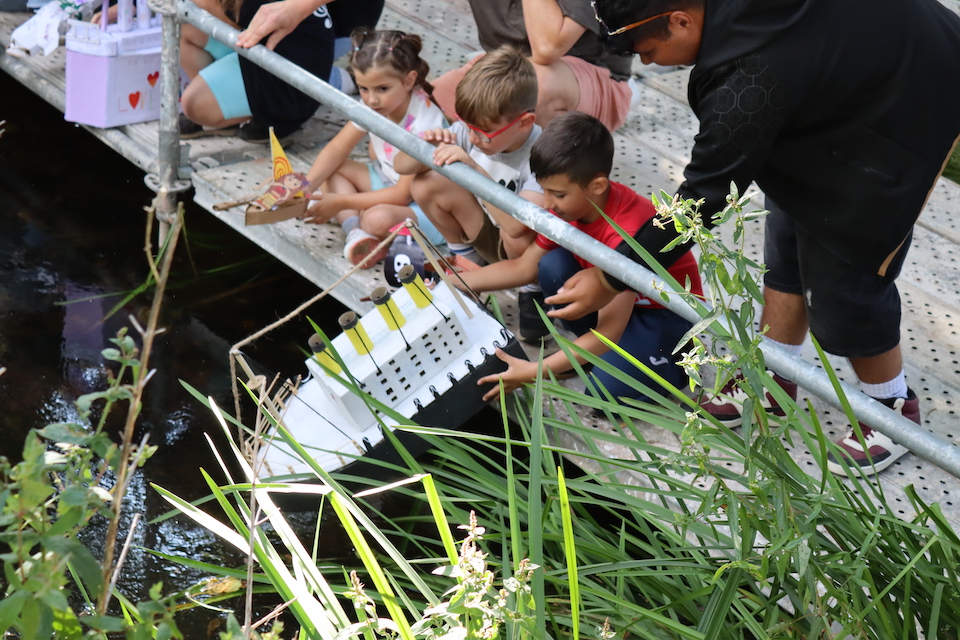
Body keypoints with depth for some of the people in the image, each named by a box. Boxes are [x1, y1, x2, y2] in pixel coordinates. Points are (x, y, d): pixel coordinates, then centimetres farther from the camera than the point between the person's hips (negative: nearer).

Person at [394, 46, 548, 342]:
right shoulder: (469, 131, -17)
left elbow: (517, 225, -48)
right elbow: (401, 167, -10)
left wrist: (472, 168, -49)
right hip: (486, 236, 6)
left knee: (519, 237, -40)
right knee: (427, 183, -13)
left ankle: (533, 292, -3)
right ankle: (468, 260, 11)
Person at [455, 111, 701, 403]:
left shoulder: (627, 233, -36)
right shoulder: (571, 204, -12)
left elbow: (607, 332, -35)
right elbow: (524, 267, -1)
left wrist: (534, 371, -39)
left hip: (667, 313, -7)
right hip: (617, 293, 7)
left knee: (609, 388, -25)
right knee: (552, 265, -17)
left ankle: (678, 361, 4)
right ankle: (591, 349, 3)